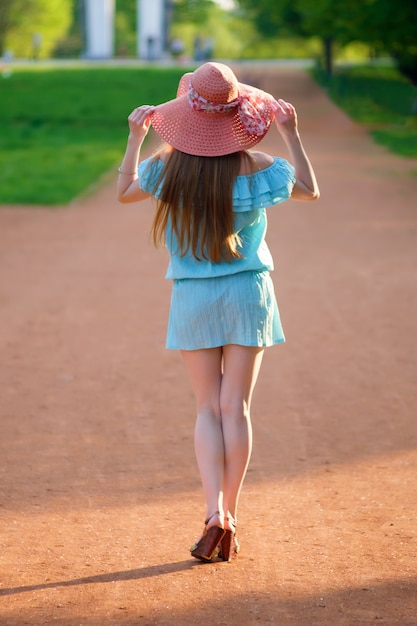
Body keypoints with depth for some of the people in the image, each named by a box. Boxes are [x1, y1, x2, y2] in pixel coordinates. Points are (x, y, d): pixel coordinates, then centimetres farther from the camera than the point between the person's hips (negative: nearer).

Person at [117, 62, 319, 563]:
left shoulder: (167, 166, -7)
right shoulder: (254, 166, -9)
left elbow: (124, 192, 9)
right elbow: (310, 190, 4)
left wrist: (135, 137, 16)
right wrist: (290, 132, 6)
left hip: (192, 296, 1)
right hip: (248, 294, -1)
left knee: (208, 409, 8)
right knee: (236, 408, 5)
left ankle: (215, 514, -8)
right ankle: (228, 523, 9)